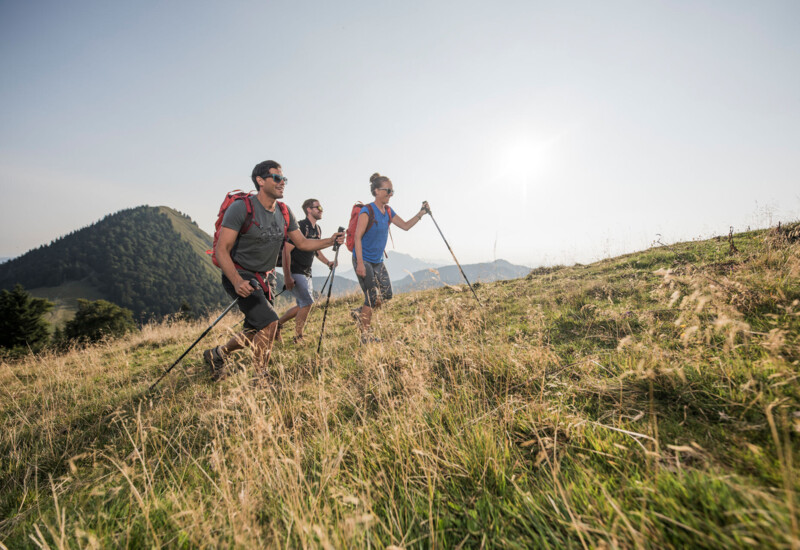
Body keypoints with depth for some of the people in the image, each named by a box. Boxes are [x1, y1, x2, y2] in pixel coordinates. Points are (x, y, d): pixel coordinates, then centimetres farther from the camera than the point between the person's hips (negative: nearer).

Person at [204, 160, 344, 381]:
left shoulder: (284, 212, 3)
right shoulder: (241, 208, -17)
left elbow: (302, 243, 7)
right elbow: (221, 249, -19)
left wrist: (330, 241, -8)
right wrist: (237, 281, -33)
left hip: (263, 278, 7)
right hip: (239, 276, -7)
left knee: (255, 332, 13)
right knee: (269, 322, -18)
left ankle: (216, 354, 37)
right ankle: (260, 377, 0)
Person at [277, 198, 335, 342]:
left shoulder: (318, 229, 11)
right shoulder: (300, 226, -16)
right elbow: (286, 250, -20)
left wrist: (327, 262, 9)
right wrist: (287, 277, -24)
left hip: (306, 273, 9)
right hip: (294, 272, -9)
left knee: (302, 305, 12)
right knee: (307, 302, -12)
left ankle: (277, 323, 29)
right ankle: (298, 338, 2)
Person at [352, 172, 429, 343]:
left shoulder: (388, 211, 8)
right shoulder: (367, 211, -15)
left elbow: (405, 226, 13)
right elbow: (358, 237, -19)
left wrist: (421, 213, 0)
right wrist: (360, 263, -24)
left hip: (378, 261, 8)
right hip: (364, 260, -8)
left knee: (386, 295, 5)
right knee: (372, 297, -5)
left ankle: (359, 312, 28)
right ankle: (365, 335, 12)